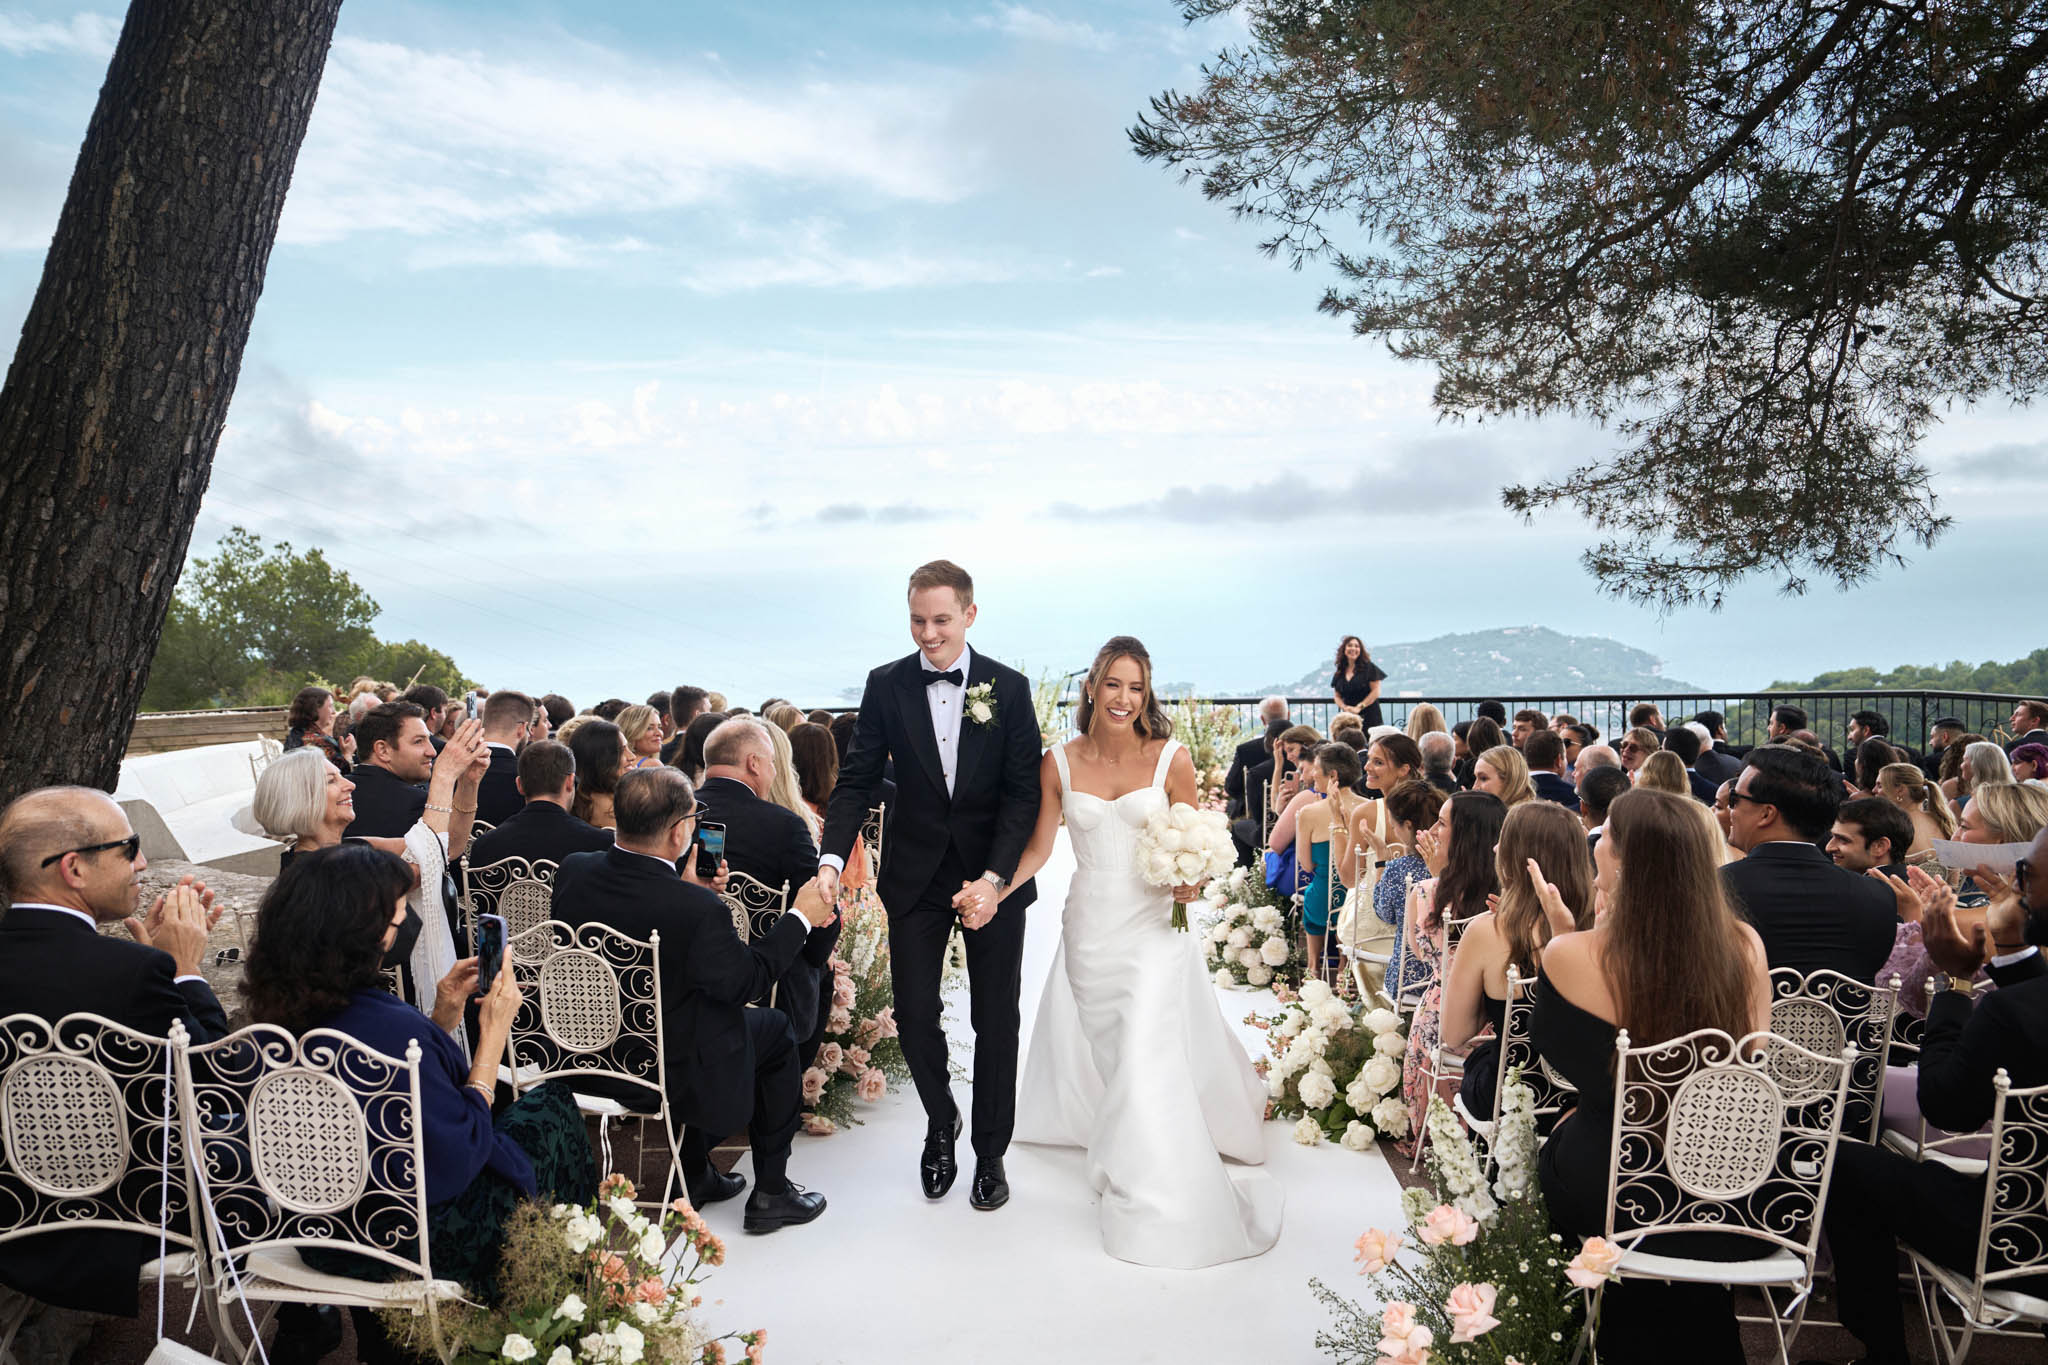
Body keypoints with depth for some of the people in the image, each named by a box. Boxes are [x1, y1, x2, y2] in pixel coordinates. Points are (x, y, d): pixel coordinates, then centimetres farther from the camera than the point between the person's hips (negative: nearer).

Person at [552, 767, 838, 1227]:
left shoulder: (573, 871, -13)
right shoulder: (696, 909, -32)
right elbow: (744, 981, -18)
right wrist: (800, 917, -9)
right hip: (669, 1076, -6)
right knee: (775, 1028, 18)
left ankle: (695, 1176, 38)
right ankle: (770, 1193, 25)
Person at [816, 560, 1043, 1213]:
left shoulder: (1008, 687, -6)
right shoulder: (886, 686, -2)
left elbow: (1023, 793, -8)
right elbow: (857, 780, -4)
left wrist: (993, 879, -19)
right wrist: (832, 859, -19)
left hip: (994, 876, -1)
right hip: (916, 876, 1)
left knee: (996, 1020, 9)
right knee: (914, 1013, 5)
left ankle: (991, 1153, 28)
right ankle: (941, 1123, 34)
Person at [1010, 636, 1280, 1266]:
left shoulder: (1172, 759, -6)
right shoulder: (1059, 763, -1)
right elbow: (1039, 847, 1)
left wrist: (1188, 880, -18)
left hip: (1149, 930, -2)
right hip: (1088, 928, 2)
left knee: (1146, 1056, -9)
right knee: (1099, 1052, 11)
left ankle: (1157, 1198, 5)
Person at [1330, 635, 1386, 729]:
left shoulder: (1369, 667, 0)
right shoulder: (1339, 673, 12)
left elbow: (1375, 691, -4)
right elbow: (1337, 696, 14)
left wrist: (1359, 707, -10)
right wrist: (1345, 707, -6)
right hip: (1349, 717, 4)